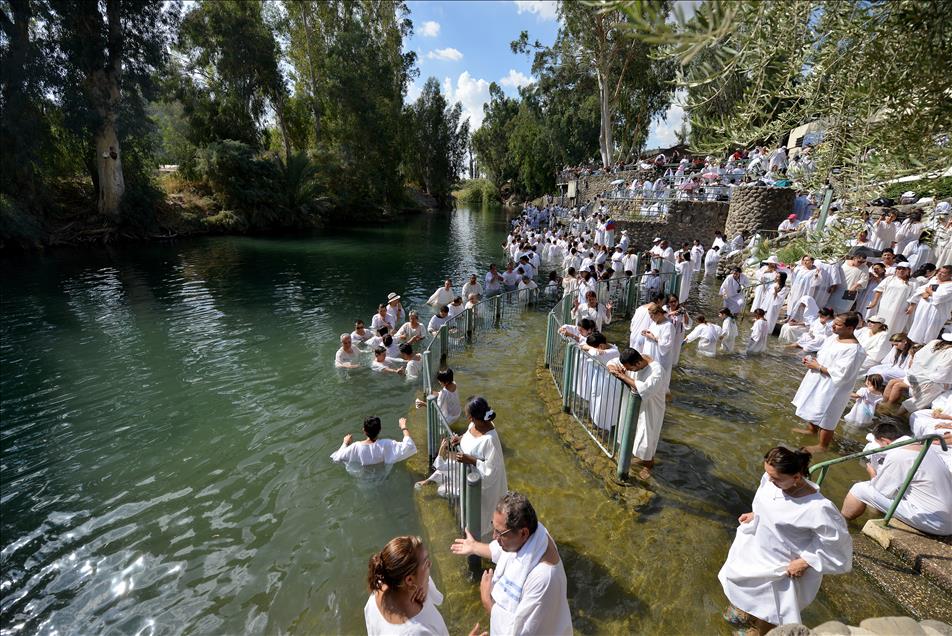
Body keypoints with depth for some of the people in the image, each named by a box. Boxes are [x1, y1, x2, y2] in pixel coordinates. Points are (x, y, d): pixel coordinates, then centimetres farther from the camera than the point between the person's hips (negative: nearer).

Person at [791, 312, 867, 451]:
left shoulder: (854, 349, -27)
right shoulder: (833, 337, -1)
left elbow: (840, 374, -27)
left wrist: (818, 367, -21)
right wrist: (812, 359, -4)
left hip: (831, 388, -9)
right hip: (818, 381, 9)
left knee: (826, 417, 8)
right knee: (813, 407, 26)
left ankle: (823, 446, 27)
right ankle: (811, 429, 49)